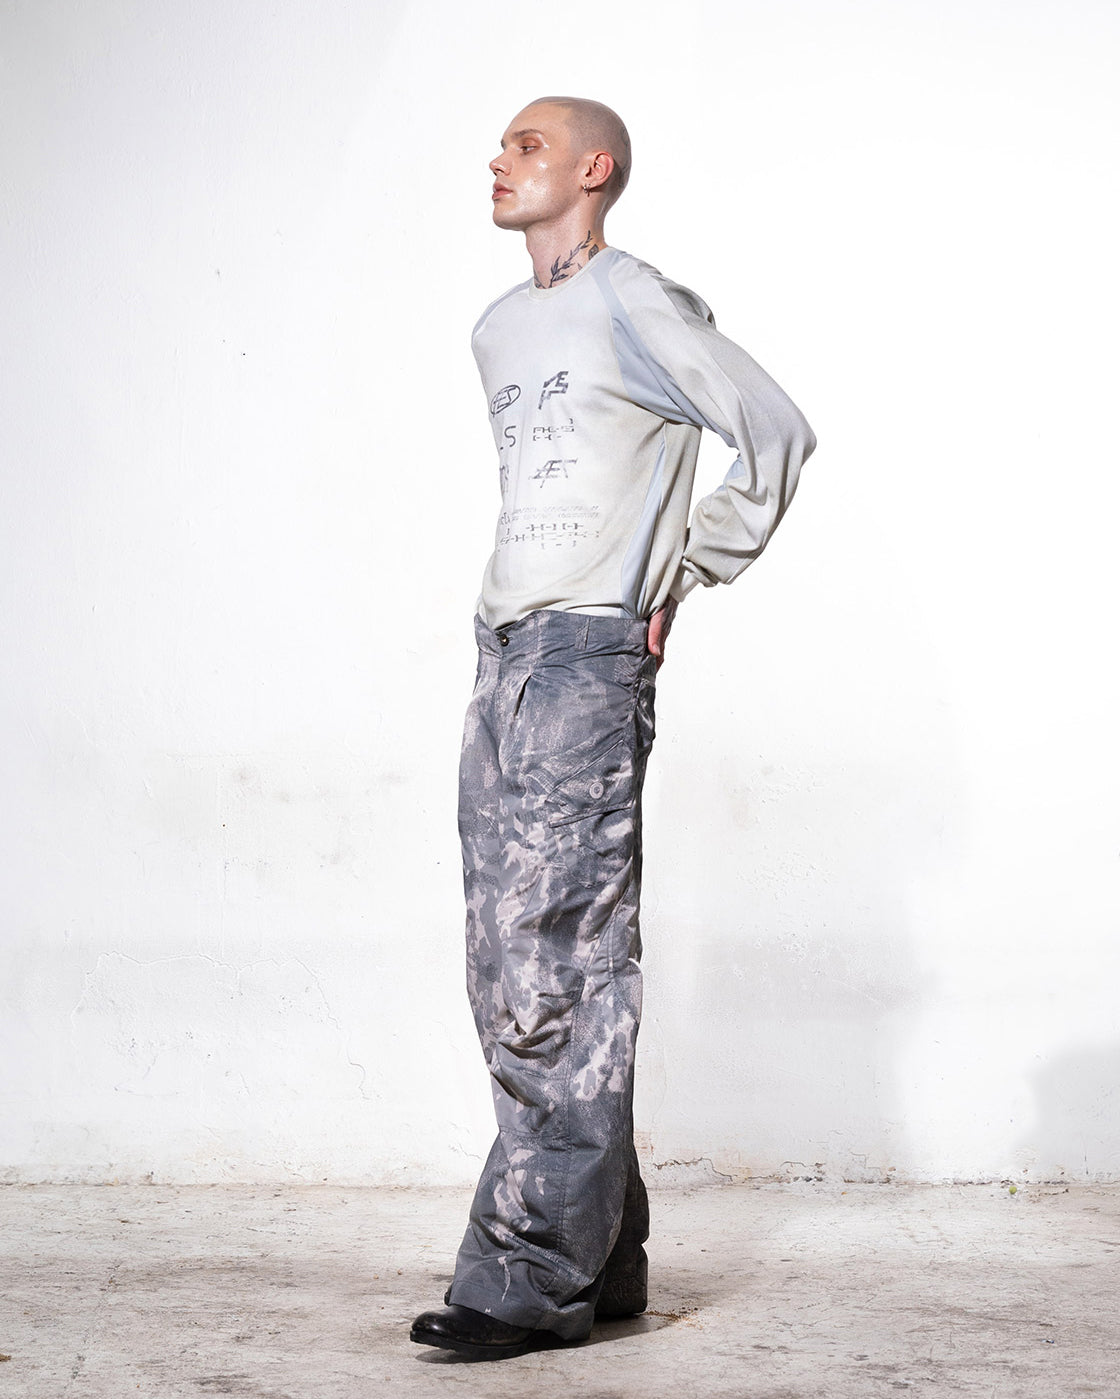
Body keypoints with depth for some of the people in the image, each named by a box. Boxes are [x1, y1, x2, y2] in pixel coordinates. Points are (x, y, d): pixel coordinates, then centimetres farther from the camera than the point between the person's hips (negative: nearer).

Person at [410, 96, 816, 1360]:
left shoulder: (635, 305, -3)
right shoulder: (499, 330, 20)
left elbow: (777, 437, -6)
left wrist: (684, 578, -2)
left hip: (591, 653, -8)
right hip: (504, 651, 9)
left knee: (559, 966, -12)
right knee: (507, 970, 6)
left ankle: (535, 1277, -10)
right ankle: (598, 1258, 12)